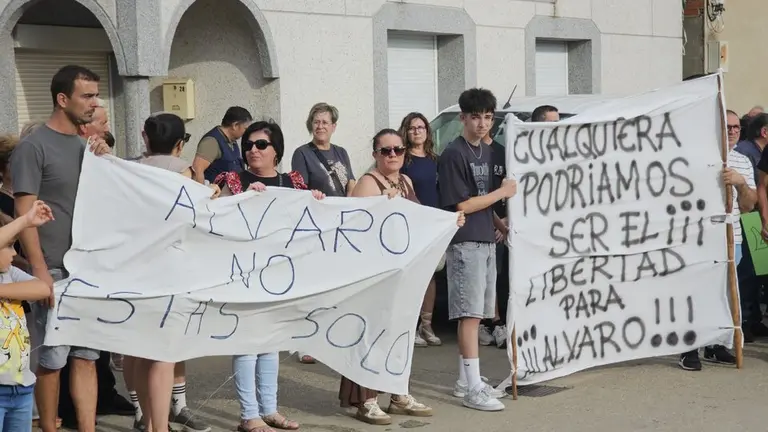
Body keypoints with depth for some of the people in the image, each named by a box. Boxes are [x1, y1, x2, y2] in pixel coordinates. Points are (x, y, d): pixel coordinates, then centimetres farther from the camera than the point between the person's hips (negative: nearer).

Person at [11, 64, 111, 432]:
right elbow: (25, 215, -12)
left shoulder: (86, 146, 13)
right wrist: (40, 270, -18)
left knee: (86, 356, 8)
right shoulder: (33, 147, -8)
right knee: (52, 358, 0)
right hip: (55, 270, -6)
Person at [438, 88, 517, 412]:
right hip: (465, 243, -8)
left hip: (486, 241, 8)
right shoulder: (453, 154, -10)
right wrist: (502, 192, -8)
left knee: (475, 315, 10)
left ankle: (465, 381, 18)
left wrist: (502, 225, 12)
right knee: (470, 315, -8)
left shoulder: (486, 153, 15)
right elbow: (462, 205, -14)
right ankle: (473, 389, -6)